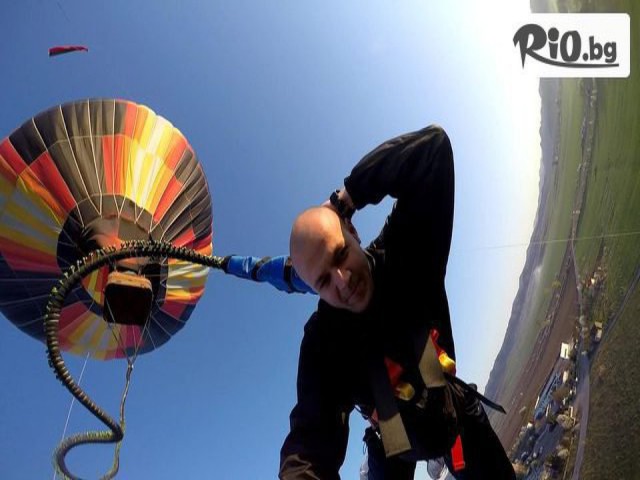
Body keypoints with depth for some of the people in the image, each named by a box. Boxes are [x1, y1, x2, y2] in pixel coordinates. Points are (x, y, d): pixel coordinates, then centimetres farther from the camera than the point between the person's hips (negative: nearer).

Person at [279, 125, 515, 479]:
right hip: (392, 445, -1)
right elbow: (311, 441, -42)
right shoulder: (322, 344, -32)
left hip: (454, 413, 1)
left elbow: (433, 145, -37)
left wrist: (344, 199, -39)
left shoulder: (403, 254, -30)